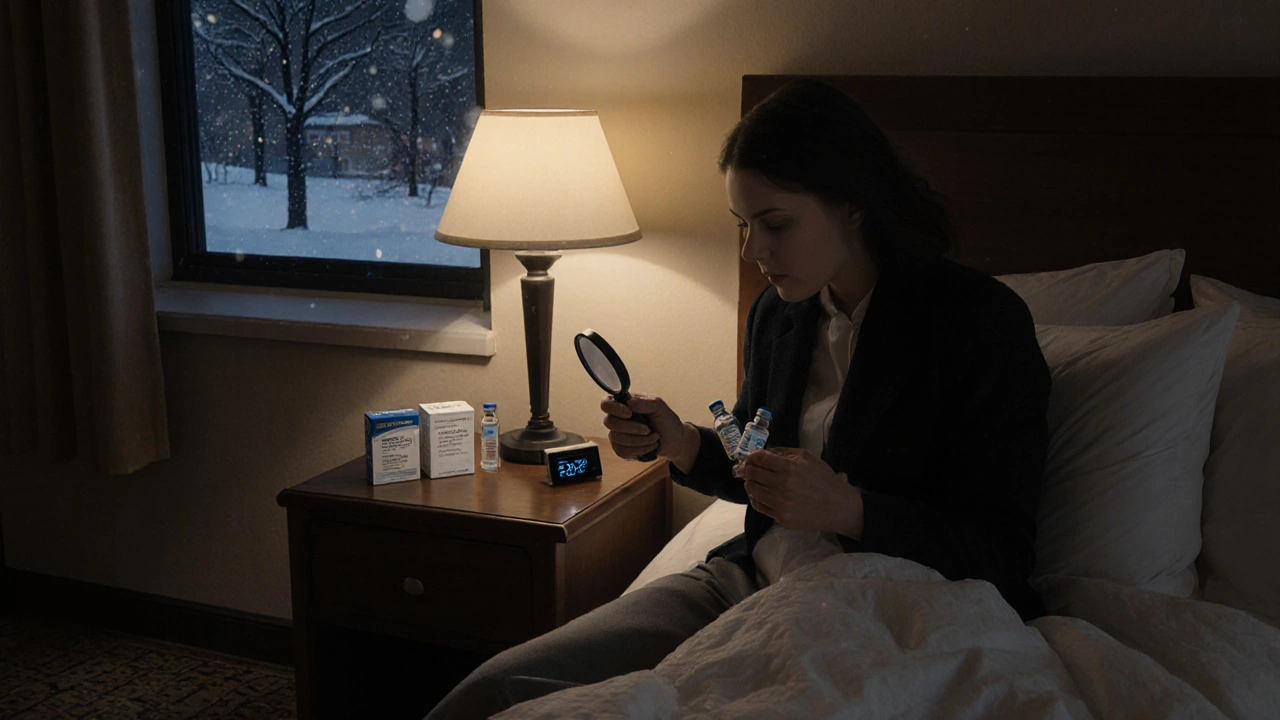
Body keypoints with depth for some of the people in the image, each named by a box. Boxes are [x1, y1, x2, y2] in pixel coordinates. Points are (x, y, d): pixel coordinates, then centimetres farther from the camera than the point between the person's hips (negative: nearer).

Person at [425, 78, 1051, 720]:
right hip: (752, 579, 7)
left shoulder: (982, 321, -12)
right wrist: (680, 444, 1)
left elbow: (1000, 557, -12)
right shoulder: (776, 313, 8)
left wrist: (845, 508, -25)